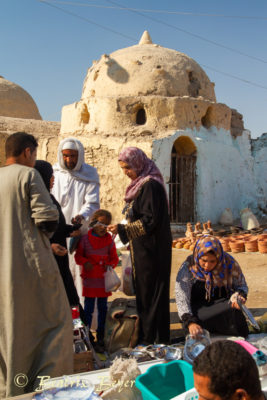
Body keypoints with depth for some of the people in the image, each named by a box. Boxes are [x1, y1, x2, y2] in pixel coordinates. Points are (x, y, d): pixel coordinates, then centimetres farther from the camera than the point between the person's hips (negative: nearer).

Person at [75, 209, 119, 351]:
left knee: (103, 308, 9)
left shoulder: (109, 239, 4)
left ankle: (100, 337, 20)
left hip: (104, 279, 3)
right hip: (89, 279, -2)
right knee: (88, 308, 3)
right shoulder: (85, 238, -3)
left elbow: (114, 257, 9)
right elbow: (78, 256, 2)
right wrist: (85, 263, -17)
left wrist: (110, 264, -12)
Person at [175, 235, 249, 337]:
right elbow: (181, 299, -17)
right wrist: (190, 322, -32)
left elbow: (242, 286, 7)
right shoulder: (187, 268, -13)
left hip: (223, 305, 2)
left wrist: (239, 296, -16)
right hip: (198, 309, -2)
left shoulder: (229, 263, -8)